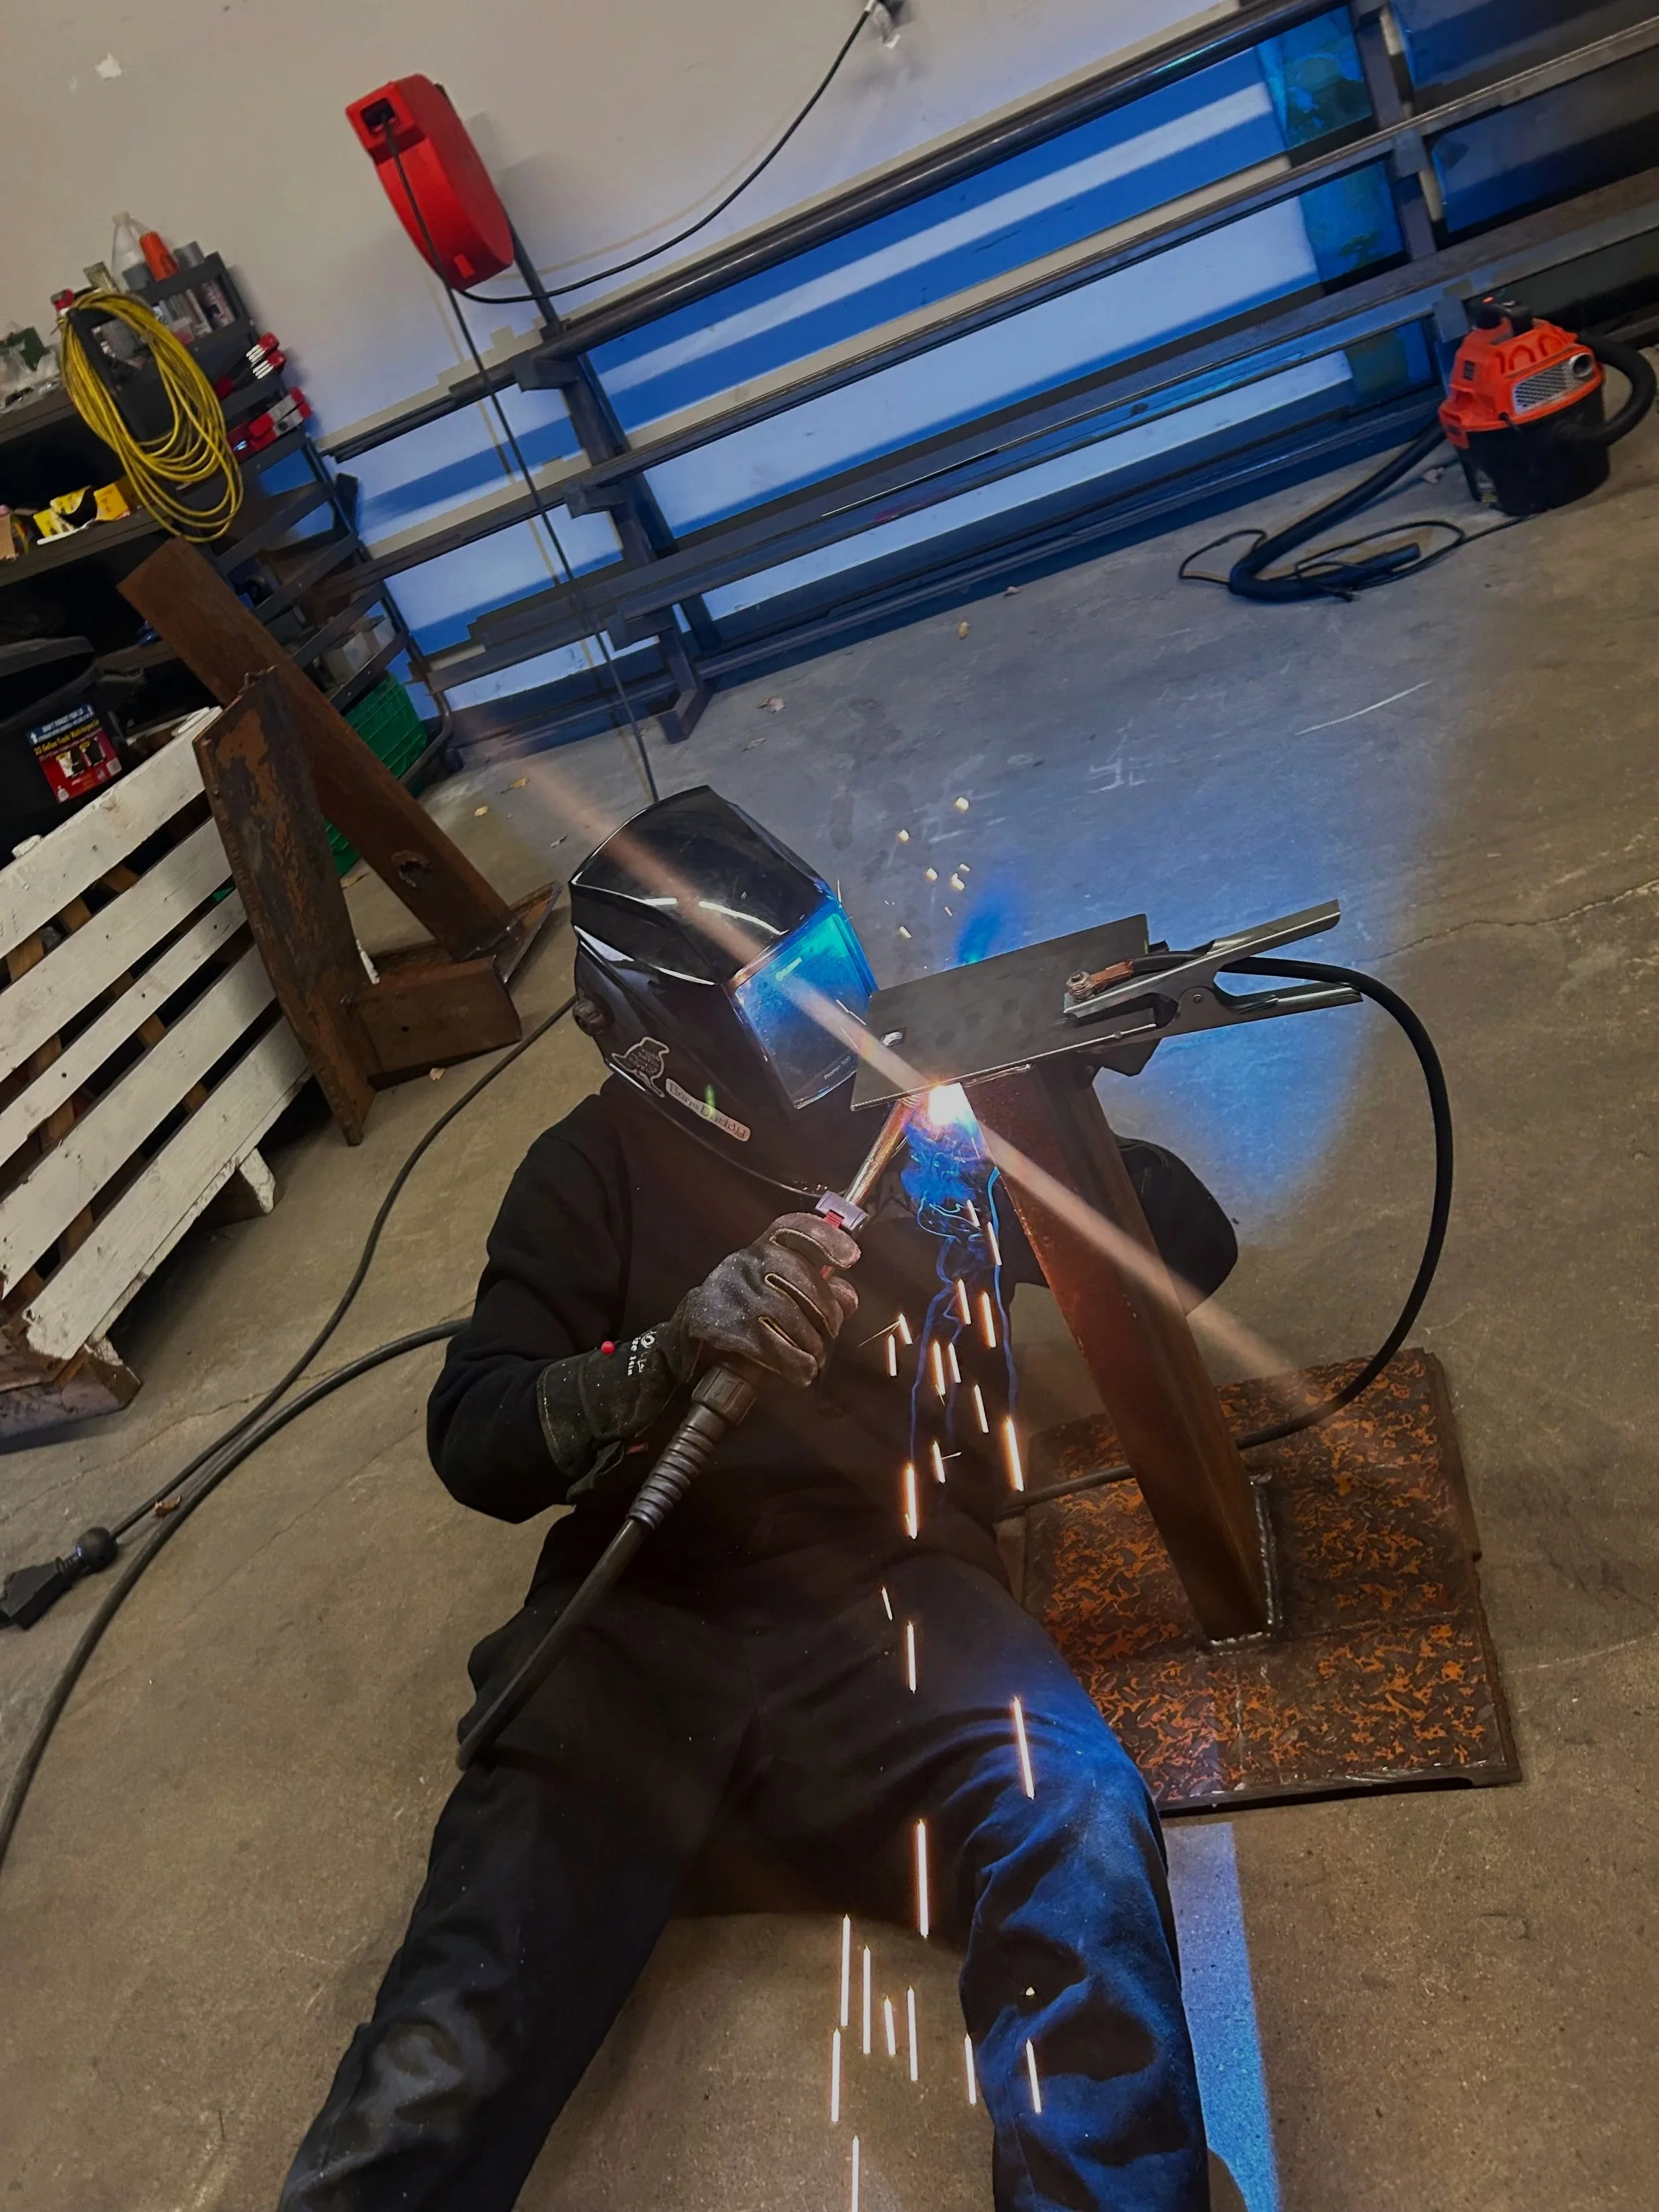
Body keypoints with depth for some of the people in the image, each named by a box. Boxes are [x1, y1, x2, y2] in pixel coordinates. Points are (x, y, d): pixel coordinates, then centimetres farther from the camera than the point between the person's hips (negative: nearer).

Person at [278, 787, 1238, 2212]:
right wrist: (673, 1348, -19)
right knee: (444, 2070, -19)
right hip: (639, 1625, 0)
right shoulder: (603, 1163, 12)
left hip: (885, 1599, 1)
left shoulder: (935, 1110, 15)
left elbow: (1190, 1254, 17)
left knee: (1079, 1830, -30)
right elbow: (476, 1446, 1)